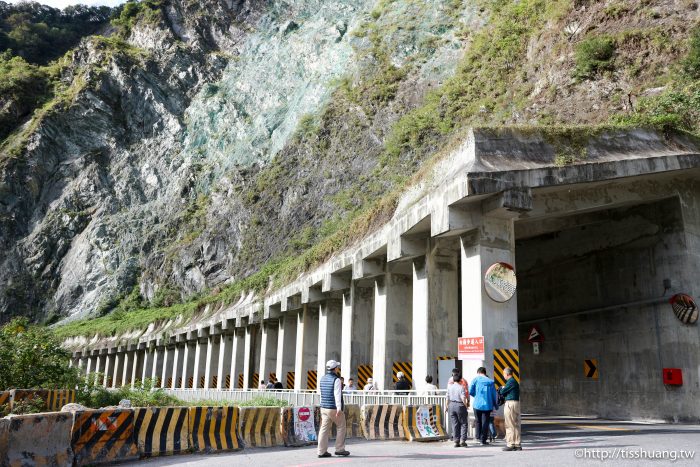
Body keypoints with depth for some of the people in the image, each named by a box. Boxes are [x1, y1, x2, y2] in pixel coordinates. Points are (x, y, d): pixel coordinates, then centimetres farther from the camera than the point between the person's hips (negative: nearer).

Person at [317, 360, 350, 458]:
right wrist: (339, 408, -32)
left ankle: (322, 451, 3)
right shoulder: (336, 380, -14)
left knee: (324, 429, 6)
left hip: (324, 407, 7)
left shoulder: (322, 379, 9)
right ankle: (339, 449, 12)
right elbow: (337, 394, -24)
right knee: (341, 427, 9)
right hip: (334, 408, -7)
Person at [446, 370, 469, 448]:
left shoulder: (450, 387, 2)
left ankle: (456, 441, 8)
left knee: (454, 424, 9)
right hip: (460, 405, -4)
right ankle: (462, 440, 2)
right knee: (464, 423, 9)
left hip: (452, 405, 4)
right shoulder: (461, 387, -11)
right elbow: (463, 398, -18)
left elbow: (448, 397, 7)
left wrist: (447, 405, 18)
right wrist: (466, 405, -4)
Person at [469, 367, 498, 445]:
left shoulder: (475, 379, -1)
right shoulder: (490, 382, 3)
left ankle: (478, 436, 15)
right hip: (487, 405, 1)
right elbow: (494, 395, 4)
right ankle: (483, 440, 7)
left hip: (477, 404, -1)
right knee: (485, 422, 6)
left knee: (478, 421, 18)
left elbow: (470, 391, -6)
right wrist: (496, 405, 16)